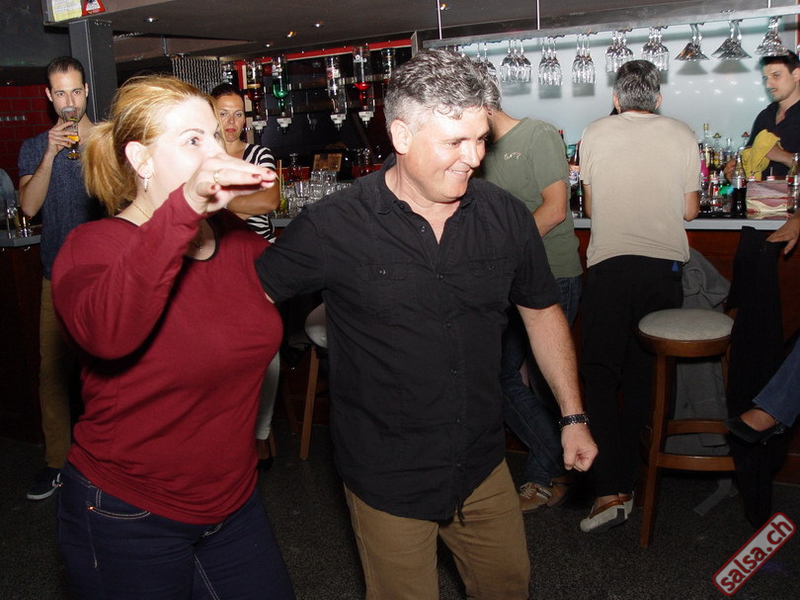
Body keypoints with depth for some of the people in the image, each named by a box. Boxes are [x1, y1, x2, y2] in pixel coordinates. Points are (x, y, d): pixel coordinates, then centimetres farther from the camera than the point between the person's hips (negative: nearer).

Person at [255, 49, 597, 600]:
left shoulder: (506, 217, -6)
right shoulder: (334, 226, -18)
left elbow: (541, 310, 8)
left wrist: (573, 416, 9)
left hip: (484, 467, 4)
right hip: (387, 476, -4)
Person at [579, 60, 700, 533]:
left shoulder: (595, 133, 6)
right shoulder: (681, 135, 7)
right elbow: (690, 210, 9)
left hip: (608, 263, -1)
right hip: (665, 263, 2)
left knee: (600, 373, 2)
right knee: (645, 377, 11)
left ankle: (610, 491, -7)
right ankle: (628, 484, 19)